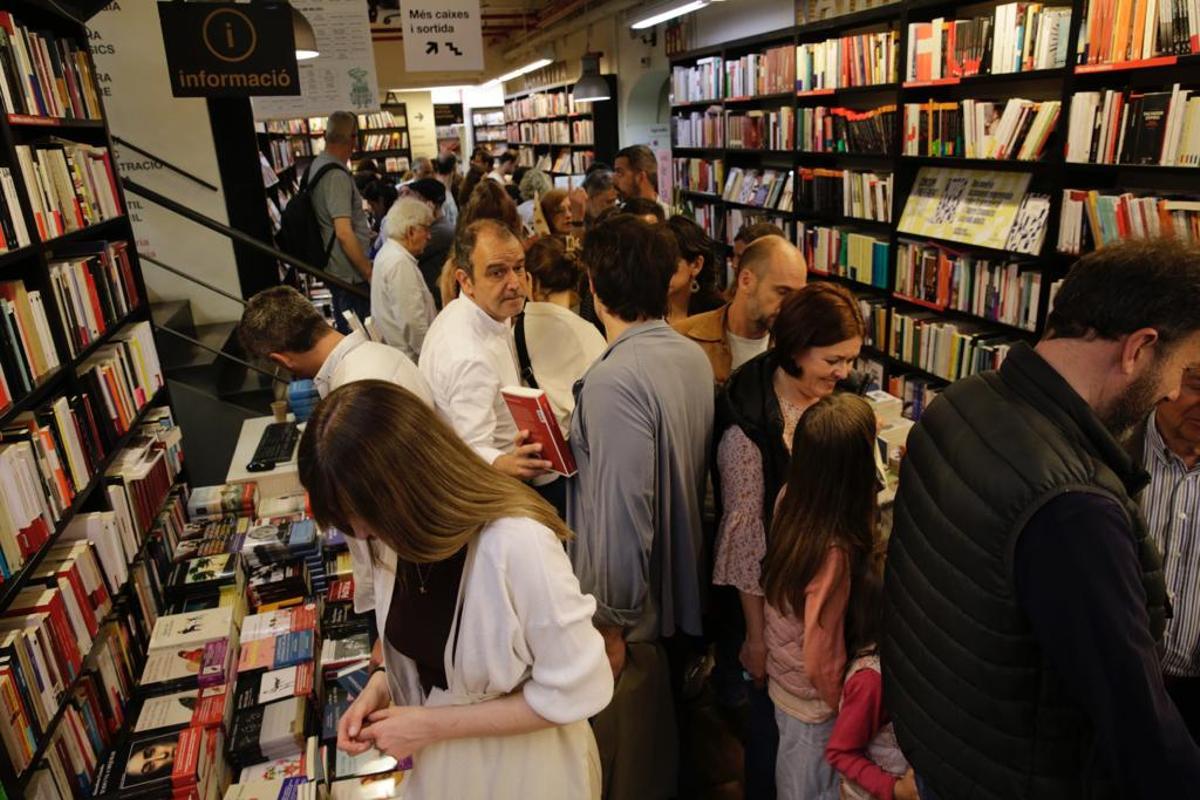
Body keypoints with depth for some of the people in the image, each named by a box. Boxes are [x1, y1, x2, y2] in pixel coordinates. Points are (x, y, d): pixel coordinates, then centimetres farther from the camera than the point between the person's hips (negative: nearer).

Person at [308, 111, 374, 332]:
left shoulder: (316, 165, 10)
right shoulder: (336, 176, -20)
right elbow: (344, 233, -25)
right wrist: (369, 273, -20)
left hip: (336, 271, 10)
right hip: (350, 274, -10)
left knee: (344, 332, 19)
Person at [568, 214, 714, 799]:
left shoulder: (615, 381, -28)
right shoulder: (694, 356, -2)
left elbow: (622, 512, -28)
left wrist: (610, 624, -17)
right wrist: (582, 452, 11)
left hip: (633, 606, -8)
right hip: (682, 591, 8)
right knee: (665, 741, 30)